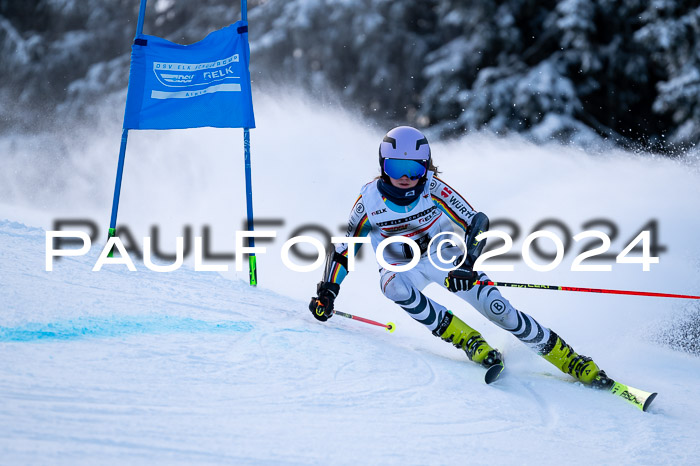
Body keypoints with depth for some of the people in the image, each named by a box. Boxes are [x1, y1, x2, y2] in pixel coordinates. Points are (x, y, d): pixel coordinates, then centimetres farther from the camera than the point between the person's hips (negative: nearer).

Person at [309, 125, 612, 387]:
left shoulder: (434, 189, -20)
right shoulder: (370, 201, -18)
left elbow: (476, 223, -18)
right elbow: (343, 249, -8)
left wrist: (467, 263, -34)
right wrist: (327, 291, -18)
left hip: (444, 256, -1)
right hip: (402, 266, 1)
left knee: (496, 308, -18)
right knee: (392, 284, -36)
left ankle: (572, 362, -9)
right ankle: (469, 341, -27)